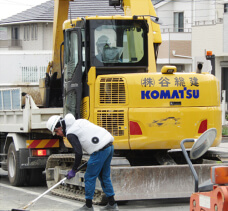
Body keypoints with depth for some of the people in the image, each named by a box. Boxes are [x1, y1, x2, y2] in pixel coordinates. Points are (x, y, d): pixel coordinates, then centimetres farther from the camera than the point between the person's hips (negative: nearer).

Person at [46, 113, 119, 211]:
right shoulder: (79, 122, 21)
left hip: (100, 151, -9)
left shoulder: (70, 134, -5)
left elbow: (79, 153, -13)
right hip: (110, 146, 9)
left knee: (89, 177, 3)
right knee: (104, 176, 17)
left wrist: (73, 170, -3)